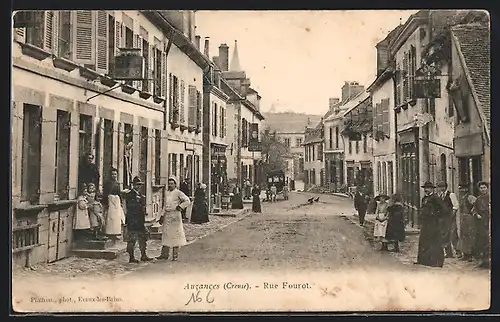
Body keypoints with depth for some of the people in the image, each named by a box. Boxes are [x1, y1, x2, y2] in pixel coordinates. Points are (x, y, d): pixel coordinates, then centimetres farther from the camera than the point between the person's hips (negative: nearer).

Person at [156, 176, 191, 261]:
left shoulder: (178, 193, -6)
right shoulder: (166, 192, 13)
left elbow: (187, 201, -12)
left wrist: (180, 207, -15)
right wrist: (162, 215, 14)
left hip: (175, 215, -6)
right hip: (167, 215, 6)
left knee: (175, 234, -2)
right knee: (165, 233, 6)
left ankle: (175, 255, 5)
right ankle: (164, 254, 11)